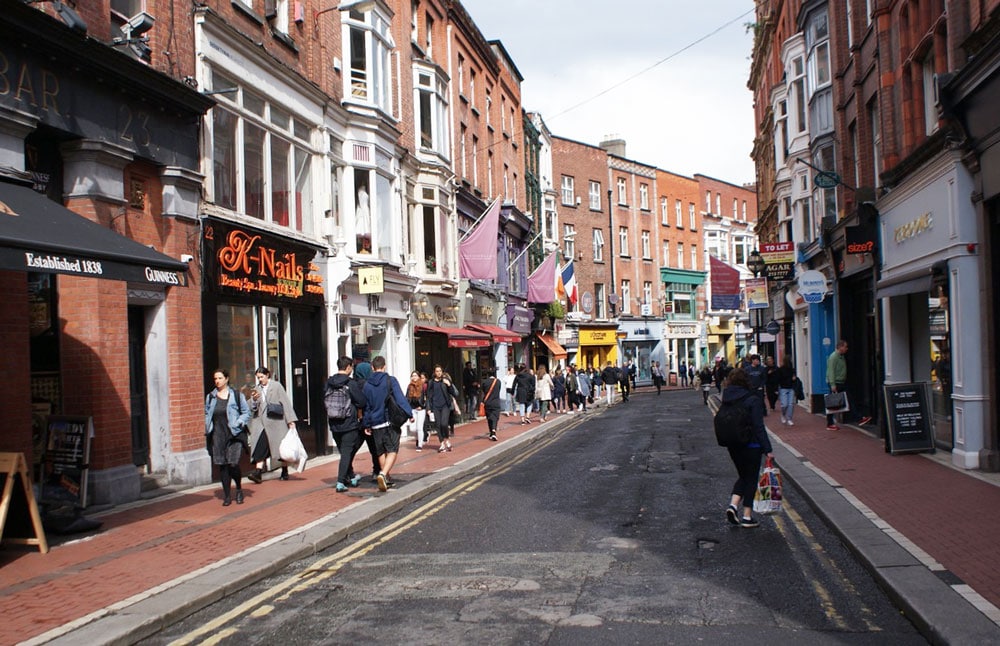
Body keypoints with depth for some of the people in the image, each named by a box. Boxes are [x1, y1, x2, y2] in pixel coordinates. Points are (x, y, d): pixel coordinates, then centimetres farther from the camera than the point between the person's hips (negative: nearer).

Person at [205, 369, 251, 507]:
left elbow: (246, 412, 5)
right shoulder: (210, 397, 13)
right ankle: (227, 496, 12)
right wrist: (208, 428, 2)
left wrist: (238, 423, -11)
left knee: (233, 463, -11)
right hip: (218, 435, 3)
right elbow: (207, 414, 16)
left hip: (234, 435, -3)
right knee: (222, 465, 3)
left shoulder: (236, 395, 3)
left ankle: (239, 490, 15)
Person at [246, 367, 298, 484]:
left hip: (276, 422, -2)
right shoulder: (256, 389, 10)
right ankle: (258, 472, -19)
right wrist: (254, 400, -14)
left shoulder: (276, 386, -1)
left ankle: (284, 472, 18)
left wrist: (290, 420, -8)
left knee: (281, 447, 5)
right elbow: (253, 408, 8)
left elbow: (285, 403, -3)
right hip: (261, 423, 3)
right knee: (261, 446, -11)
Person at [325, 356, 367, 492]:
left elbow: (325, 401, 10)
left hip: (333, 424, 5)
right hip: (349, 424, -5)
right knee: (347, 453, -1)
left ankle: (351, 477, 31)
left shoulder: (329, 383, 2)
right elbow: (362, 403, -11)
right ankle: (341, 482, -6)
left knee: (344, 452, 17)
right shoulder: (351, 383, -13)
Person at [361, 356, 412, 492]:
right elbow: (400, 399, -13)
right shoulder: (391, 380, -5)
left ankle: (387, 478, 22)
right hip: (391, 422, -4)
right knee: (392, 451, -4)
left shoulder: (367, 384, 6)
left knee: (381, 452, 15)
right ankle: (383, 474, -25)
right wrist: (409, 413, -11)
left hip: (376, 423, 4)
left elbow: (366, 406, 10)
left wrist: (366, 425, 17)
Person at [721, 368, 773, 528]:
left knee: (743, 476, 21)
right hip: (751, 446, -5)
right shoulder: (753, 400, -15)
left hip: (733, 446, 5)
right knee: (751, 479, 7)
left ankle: (733, 504, 1)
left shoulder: (727, 400, 1)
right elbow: (758, 426, -17)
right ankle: (747, 516, 8)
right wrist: (767, 449, -14)